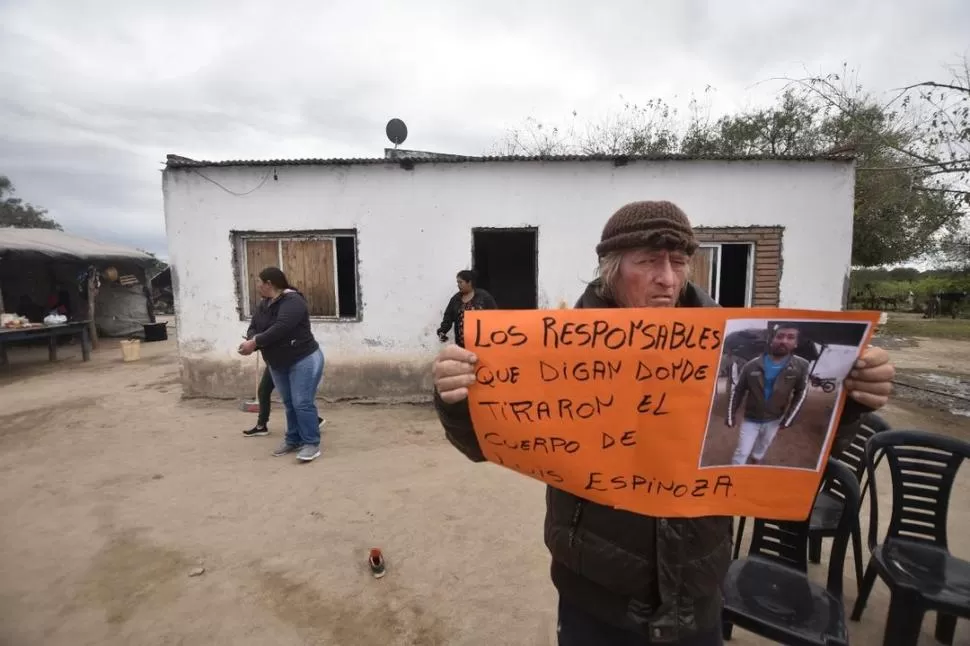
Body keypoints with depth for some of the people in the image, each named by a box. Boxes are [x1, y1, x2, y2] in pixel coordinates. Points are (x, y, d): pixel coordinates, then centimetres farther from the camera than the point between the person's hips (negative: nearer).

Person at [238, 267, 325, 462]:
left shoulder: (292, 301, -20)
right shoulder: (267, 304, 10)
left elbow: (280, 329, -30)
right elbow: (257, 328, 10)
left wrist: (255, 343, -24)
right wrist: (251, 341, -12)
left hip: (303, 360, -9)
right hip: (279, 364, 9)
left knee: (302, 403, -8)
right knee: (289, 404, 14)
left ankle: (311, 444, 1)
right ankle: (293, 440, 25)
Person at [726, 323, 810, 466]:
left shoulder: (800, 366, -12)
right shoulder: (752, 365, -15)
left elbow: (801, 394, -1)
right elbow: (737, 391, -7)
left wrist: (788, 420, -1)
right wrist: (731, 416, -5)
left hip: (773, 420, 2)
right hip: (751, 419, -2)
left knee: (761, 449, 22)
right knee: (742, 453, 0)